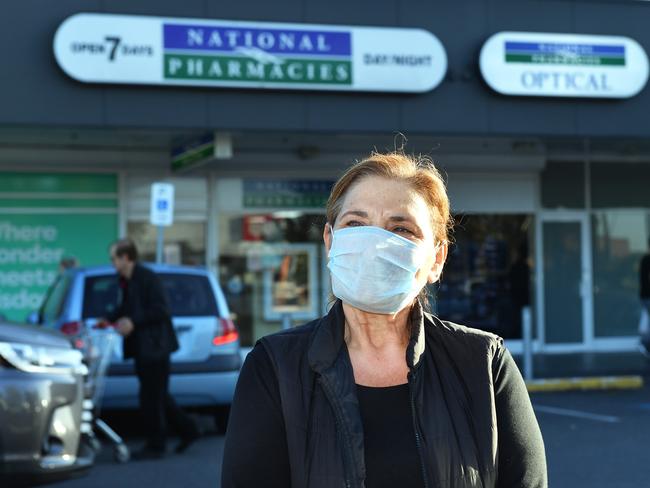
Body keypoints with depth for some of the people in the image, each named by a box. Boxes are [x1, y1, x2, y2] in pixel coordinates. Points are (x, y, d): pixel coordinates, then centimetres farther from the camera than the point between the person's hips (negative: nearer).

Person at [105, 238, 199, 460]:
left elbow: (160, 310, -19)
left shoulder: (147, 278, -16)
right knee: (157, 395, 14)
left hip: (154, 346, -9)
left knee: (151, 397, -2)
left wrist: (132, 322, -22)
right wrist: (110, 320, 7)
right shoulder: (125, 280, 10)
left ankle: (155, 446, 7)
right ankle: (187, 429, 25)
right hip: (142, 347, 9)